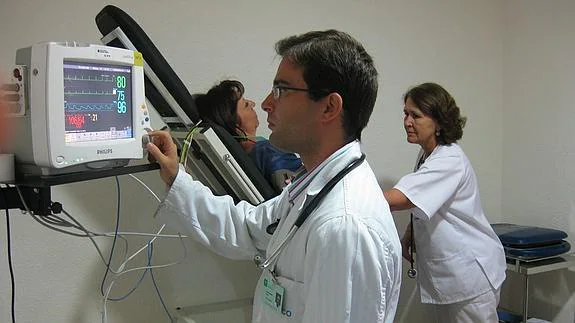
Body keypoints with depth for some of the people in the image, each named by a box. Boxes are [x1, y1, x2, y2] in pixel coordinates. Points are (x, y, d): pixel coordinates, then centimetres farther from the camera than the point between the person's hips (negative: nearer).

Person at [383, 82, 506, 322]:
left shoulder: (450, 161, -23)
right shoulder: (426, 155, 7)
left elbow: (398, 199, -34)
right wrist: (410, 233, 4)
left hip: (470, 273, -9)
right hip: (443, 274, 9)